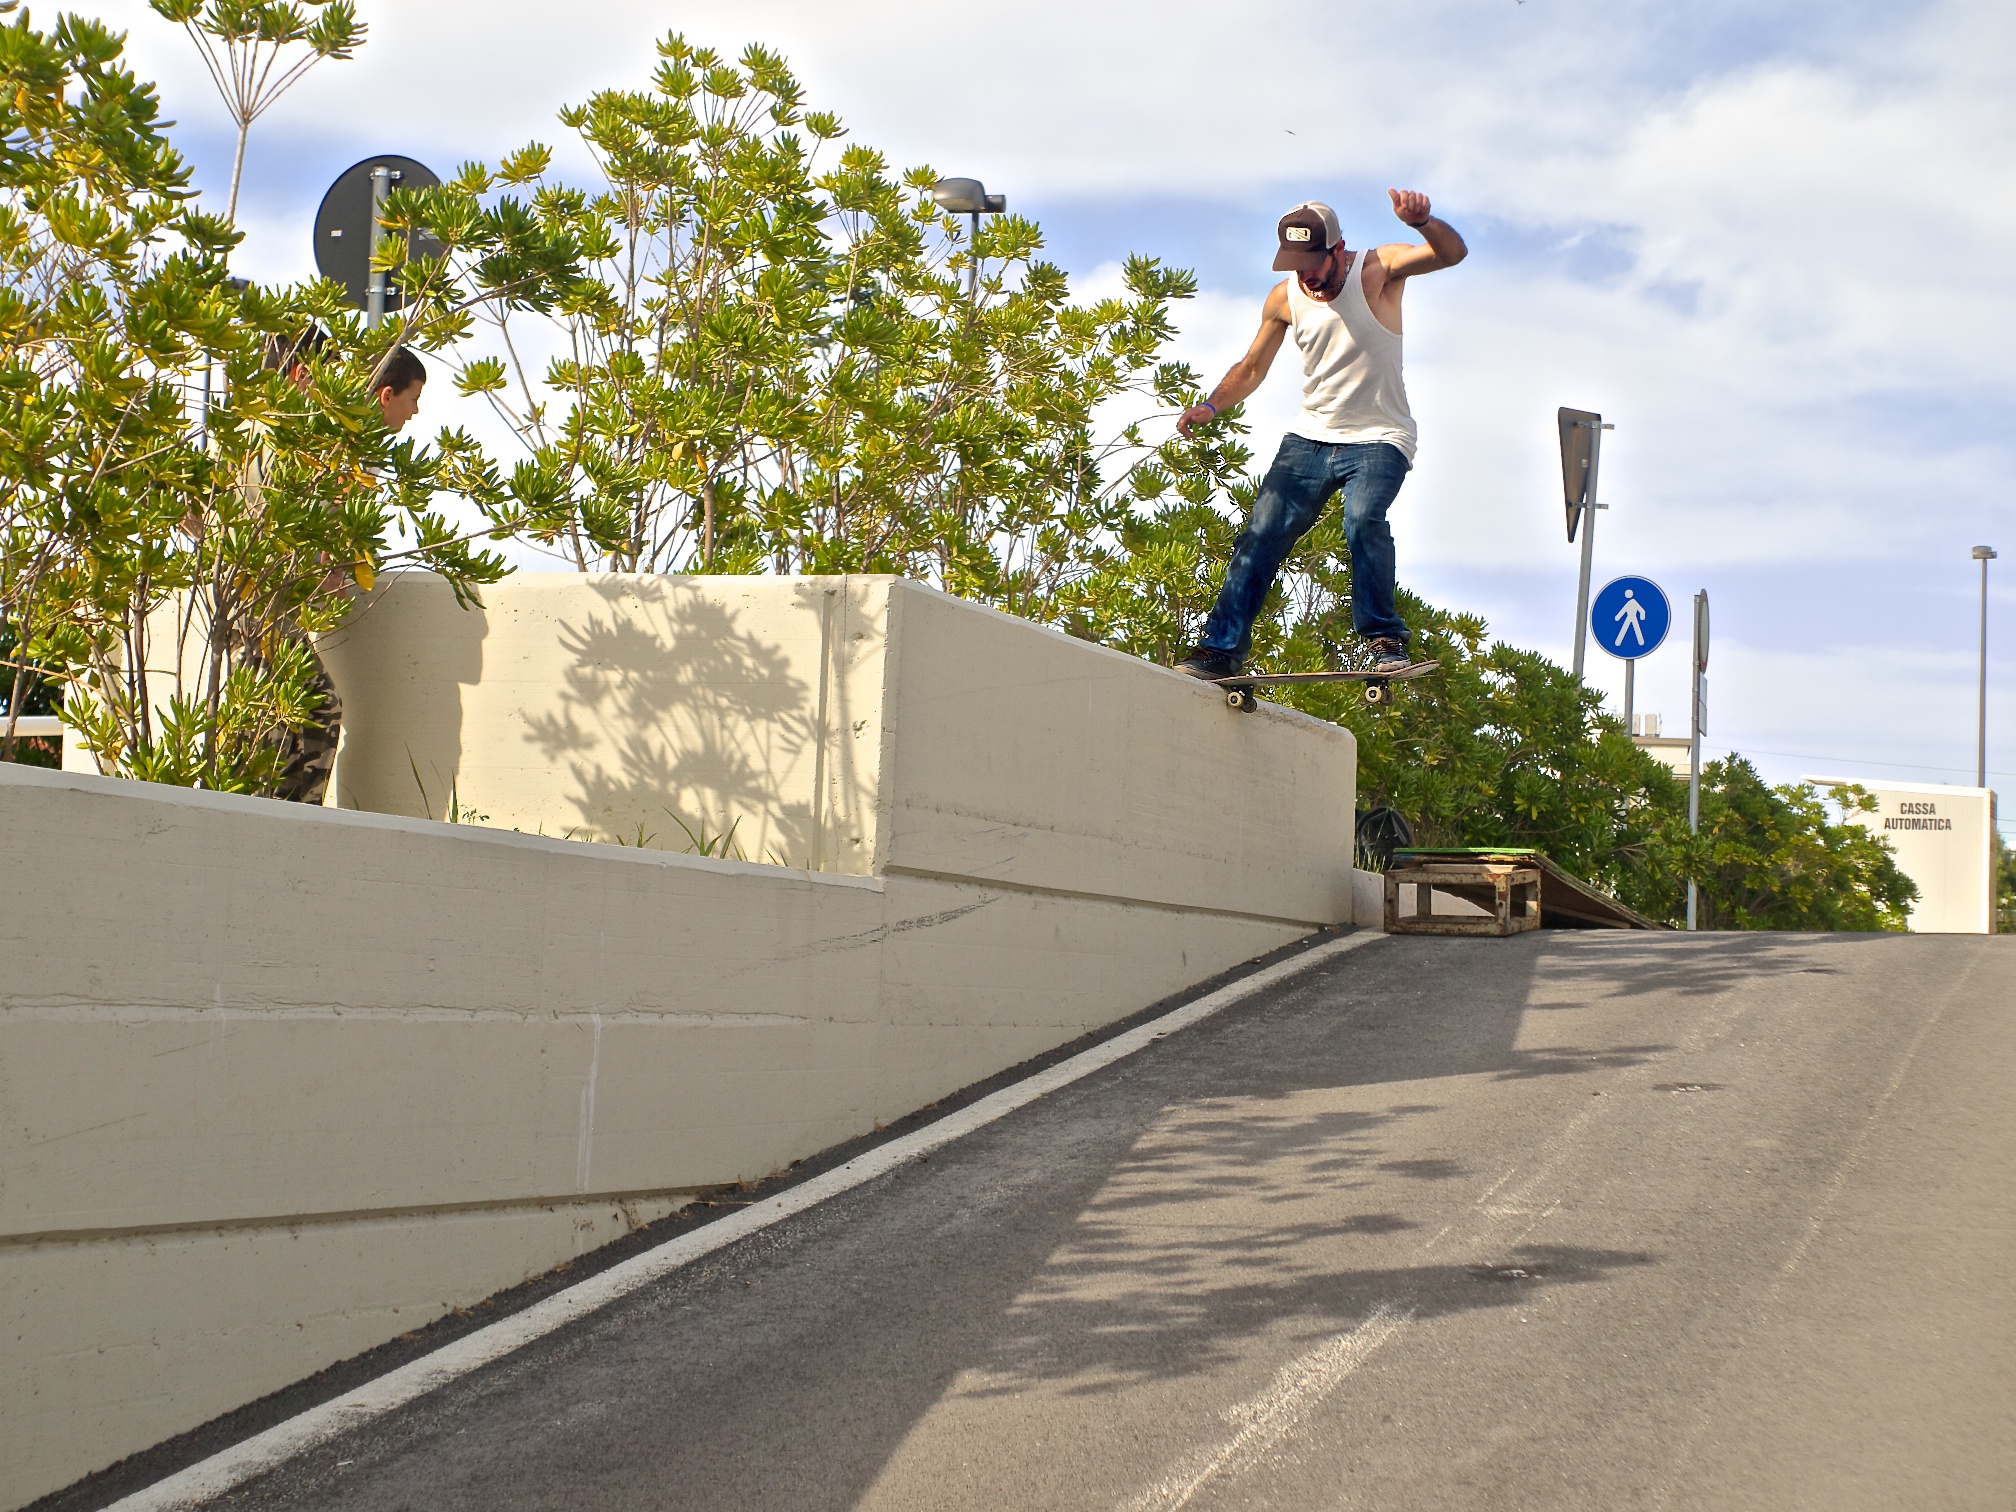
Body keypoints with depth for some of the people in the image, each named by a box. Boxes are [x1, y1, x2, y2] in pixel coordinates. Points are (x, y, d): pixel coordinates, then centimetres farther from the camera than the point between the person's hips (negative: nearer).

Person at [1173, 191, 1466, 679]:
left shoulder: (1378, 269, -11)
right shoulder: (1284, 298, 1)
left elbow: (1451, 253, -27)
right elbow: (1252, 367, 12)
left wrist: (1422, 221, -48)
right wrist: (1211, 406, -5)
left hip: (1377, 439, -4)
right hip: (1310, 437, 4)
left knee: (1364, 520, -29)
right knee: (1262, 533, -5)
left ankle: (1386, 639, -21)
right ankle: (1222, 649, 2)